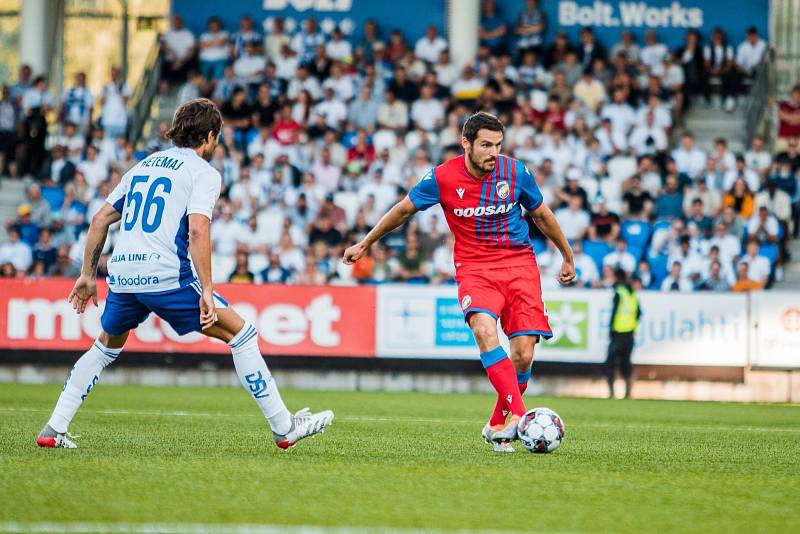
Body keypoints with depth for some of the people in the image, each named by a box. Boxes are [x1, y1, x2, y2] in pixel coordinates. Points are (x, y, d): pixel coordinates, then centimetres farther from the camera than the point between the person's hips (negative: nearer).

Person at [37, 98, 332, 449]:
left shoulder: (144, 165, 21)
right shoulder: (203, 172, 1)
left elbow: (100, 219, 21)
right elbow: (197, 230, -15)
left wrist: (88, 274, 27)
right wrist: (206, 291, -16)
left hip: (122, 275, 6)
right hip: (166, 276, -6)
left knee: (107, 346, 29)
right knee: (241, 334, 4)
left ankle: (53, 430, 22)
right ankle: (284, 427, 3)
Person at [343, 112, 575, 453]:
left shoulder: (515, 172, -4)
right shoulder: (442, 178, -8)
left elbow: (542, 216, 14)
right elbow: (403, 210, 10)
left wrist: (567, 256, 24)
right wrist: (365, 245, 20)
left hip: (519, 263, 1)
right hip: (473, 267, -1)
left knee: (523, 355, -10)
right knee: (484, 330, -31)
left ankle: (497, 426, 11)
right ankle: (518, 415, -39)